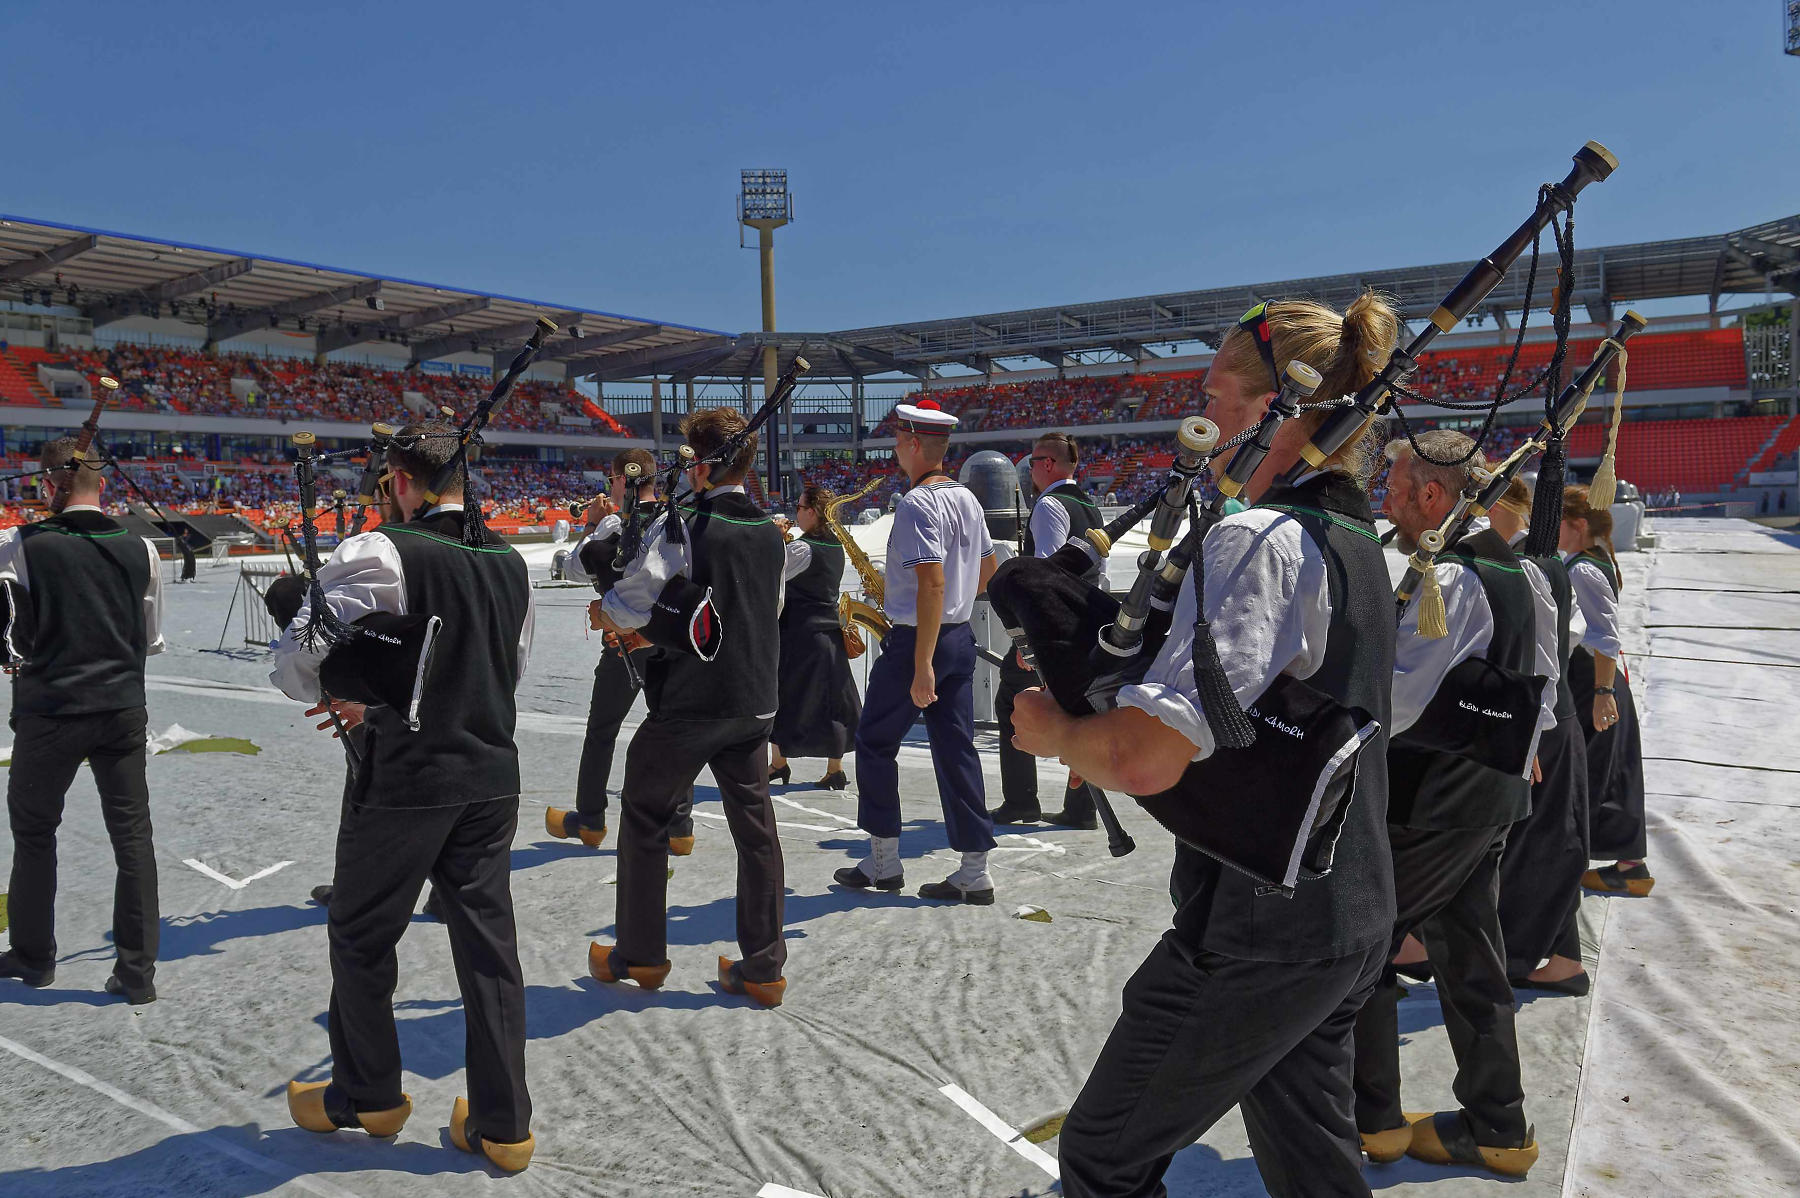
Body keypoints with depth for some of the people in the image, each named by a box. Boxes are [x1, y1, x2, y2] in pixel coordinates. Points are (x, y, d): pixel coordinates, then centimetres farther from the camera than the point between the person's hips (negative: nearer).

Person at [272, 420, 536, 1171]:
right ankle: (501, 1125, 18)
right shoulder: (510, 561, 5)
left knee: (361, 937, 16)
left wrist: (336, 695, 10)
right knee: (488, 941, 10)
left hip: (403, 780, -5)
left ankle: (366, 1097, 33)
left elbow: (296, 662, -15)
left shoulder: (381, 553, -14)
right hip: (492, 778, 5)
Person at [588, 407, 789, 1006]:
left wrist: (601, 612, 8)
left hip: (688, 704, -6)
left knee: (645, 821, 12)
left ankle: (640, 956, 24)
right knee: (755, 827, 10)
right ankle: (763, 968, 16)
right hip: (753, 701, 6)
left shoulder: (680, 527, -14)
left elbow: (619, 613, -17)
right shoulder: (770, 532, 8)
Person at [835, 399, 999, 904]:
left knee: (875, 742, 8)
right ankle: (975, 872, 10)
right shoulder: (967, 499, 10)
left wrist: (922, 665, -25)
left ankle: (883, 861, 15)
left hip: (915, 640, -8)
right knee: (956, 749, 8)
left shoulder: (917, 503, -17)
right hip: (962, 637, 8)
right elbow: (987, 571, 21)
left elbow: (933, 583, -25)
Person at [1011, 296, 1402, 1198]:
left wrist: (1051, 730, -11)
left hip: (1257, 935, -9)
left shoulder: (1259, 540, -22)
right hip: (1349, 920, 9)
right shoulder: (1354, 540, 9)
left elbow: (1145, 757, -32)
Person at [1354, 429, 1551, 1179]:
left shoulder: (1447, 582, -21)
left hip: (1430, 803, -10)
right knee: (1468, 956, 17)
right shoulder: (1511, 573, 10)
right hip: (1492, 794, 10)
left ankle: (1370, 1116, 15)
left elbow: (1392, 702, -26)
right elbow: (1534, 693, 17)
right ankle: (1496, 1129, 26)